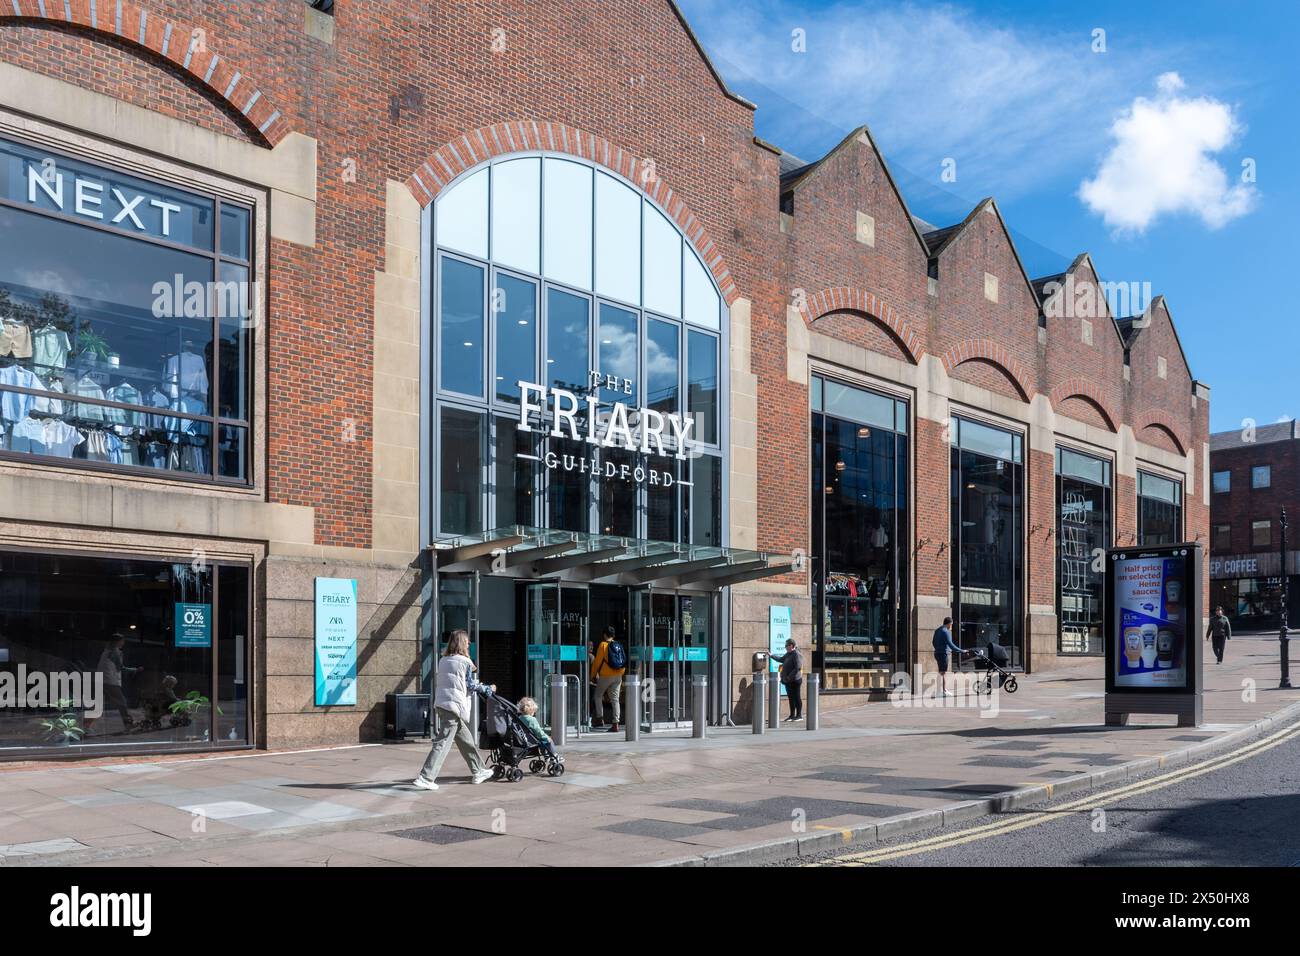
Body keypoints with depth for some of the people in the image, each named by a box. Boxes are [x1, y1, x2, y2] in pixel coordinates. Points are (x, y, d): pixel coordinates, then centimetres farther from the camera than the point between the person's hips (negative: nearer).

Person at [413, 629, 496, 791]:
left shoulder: (443, 661, 14)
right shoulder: (465, 662, -7)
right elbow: (471, 686, -2)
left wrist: (480, 686, 28)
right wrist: (488, 688, 15)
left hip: (441, 703, 8)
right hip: (455, 705, -8)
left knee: (465, 739, 18)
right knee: (443, 742, -8)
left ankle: (478, 771, 27)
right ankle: (425, 778, -13)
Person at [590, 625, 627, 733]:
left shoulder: (603, 645, -7)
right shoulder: (619, 646, 8)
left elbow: (597, 661, -7)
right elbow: (624, 661, 11)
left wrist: (593, 675, 3)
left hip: (606, 675, -4)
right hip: (618, 675, 5)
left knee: (598, 695, 15)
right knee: (615, 699, 5)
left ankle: (600, 717, 10)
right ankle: (616, 724, -2)